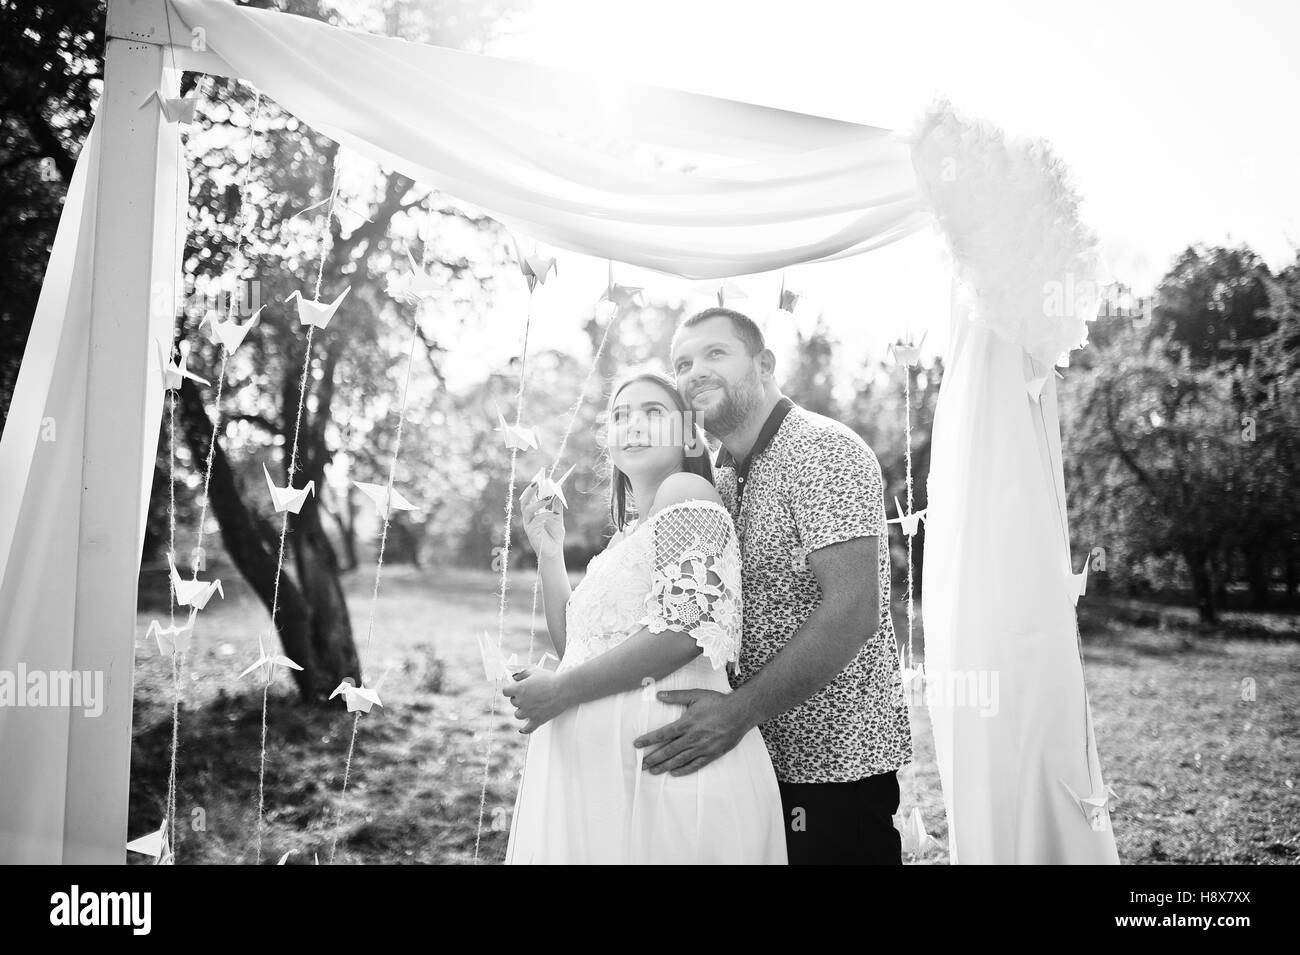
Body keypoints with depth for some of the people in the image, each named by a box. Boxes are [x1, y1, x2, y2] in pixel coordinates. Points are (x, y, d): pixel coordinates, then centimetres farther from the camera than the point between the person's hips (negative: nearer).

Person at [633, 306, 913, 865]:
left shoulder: (823, 451, -14)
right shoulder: (723, 478, 13)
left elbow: (852, 612, -24)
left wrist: (740, 710, -27)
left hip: (833, 763, -8)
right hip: (761, 757, 8)